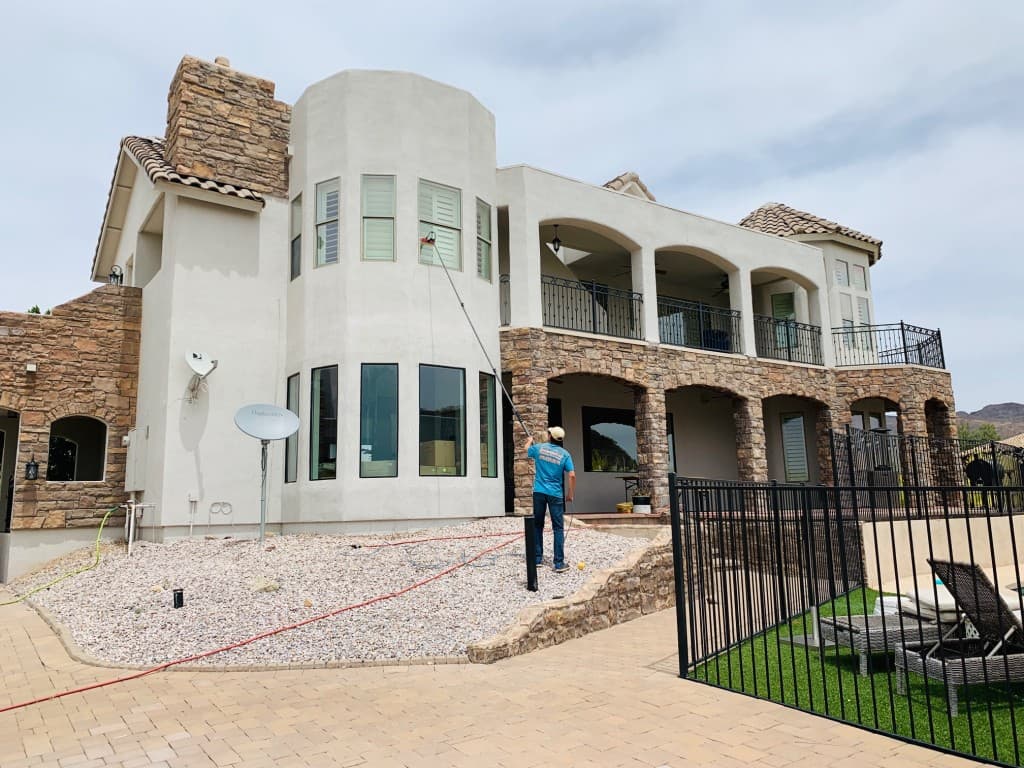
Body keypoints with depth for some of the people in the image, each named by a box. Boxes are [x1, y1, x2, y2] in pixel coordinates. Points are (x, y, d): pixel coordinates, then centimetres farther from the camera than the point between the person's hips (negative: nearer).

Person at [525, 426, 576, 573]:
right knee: (558, 528, 1)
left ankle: (537, 559, 19)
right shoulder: (564, 454, -2)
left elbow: (526, 450, 24)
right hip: (556, 494, -2)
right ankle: (559, 563, -3)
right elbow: (572, 475, -9)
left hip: (539, 492, 2)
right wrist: (570, 494, 3)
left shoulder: (539, 448, 1)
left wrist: (530, 441, 44)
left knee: (538, 526, 14)